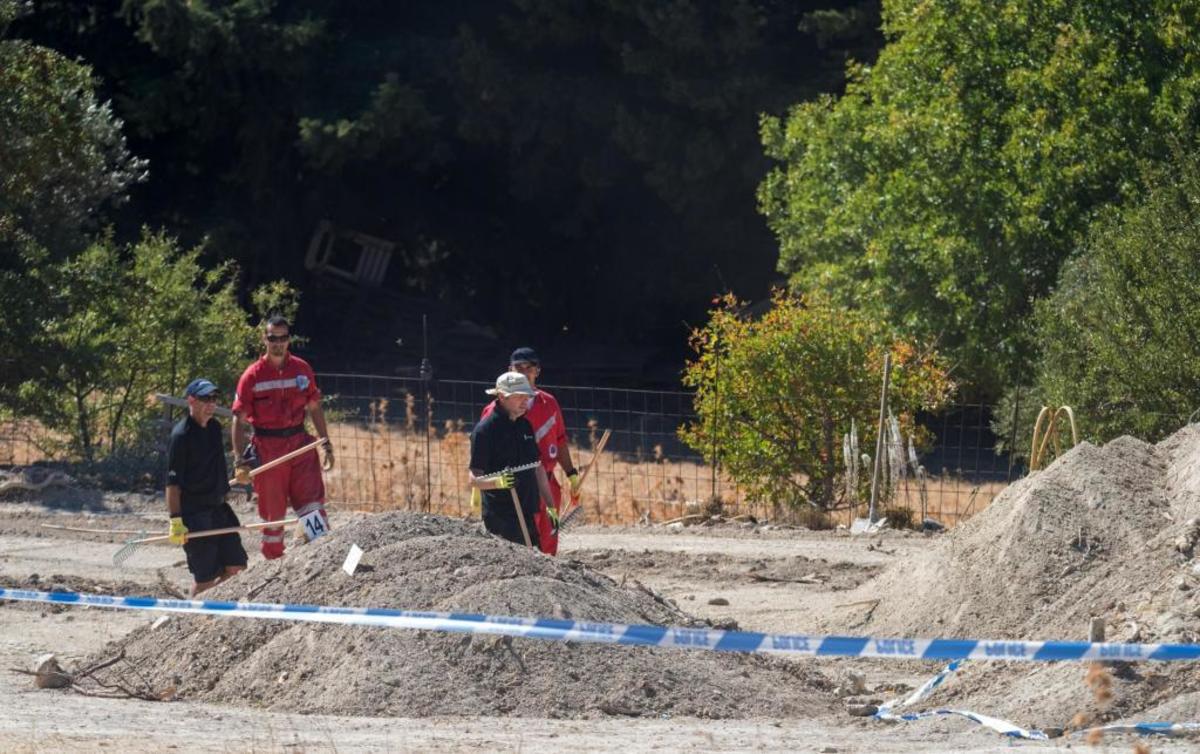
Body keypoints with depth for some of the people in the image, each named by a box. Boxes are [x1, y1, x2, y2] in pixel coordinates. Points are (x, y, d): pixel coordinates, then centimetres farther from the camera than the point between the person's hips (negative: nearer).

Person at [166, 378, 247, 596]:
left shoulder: (215, 428, 10)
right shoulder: (181, 435, -14)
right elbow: (173, 482, -17)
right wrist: (176, 521, -21)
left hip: (219, 508, 8)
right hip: (194, 511, -8)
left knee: (235, 567, 7)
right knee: (205, 578, -6)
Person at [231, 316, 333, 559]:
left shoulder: (302, 369, 5)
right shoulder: (253, 375, -5)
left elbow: (314, 408, 14)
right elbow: (239, 420, -5)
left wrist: (327, 445, 11)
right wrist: (240, 461, -12)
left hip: (299, 445, 2)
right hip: (267, 448, -2)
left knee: (312, 500, -9)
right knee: (272, 512, 6)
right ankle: (273, 562, 17)